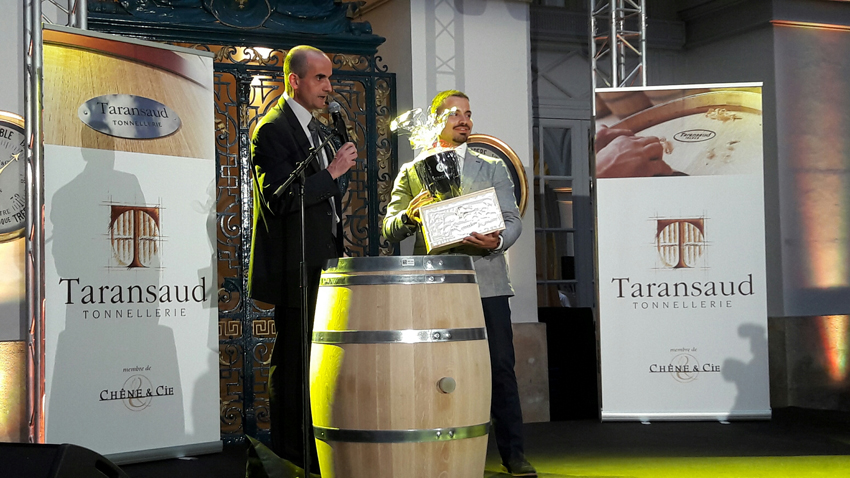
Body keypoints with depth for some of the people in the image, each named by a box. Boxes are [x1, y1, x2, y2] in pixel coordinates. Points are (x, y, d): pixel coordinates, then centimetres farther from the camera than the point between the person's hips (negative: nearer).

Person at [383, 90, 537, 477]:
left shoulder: (492, 168, 15)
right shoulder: (411, 172, 12)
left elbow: (513, 220, 7)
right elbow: (389, 229, 6)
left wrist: (497, 241, -15)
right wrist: (410, 215, -17)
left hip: (486, 282, 0)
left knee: (500, 368, -2)